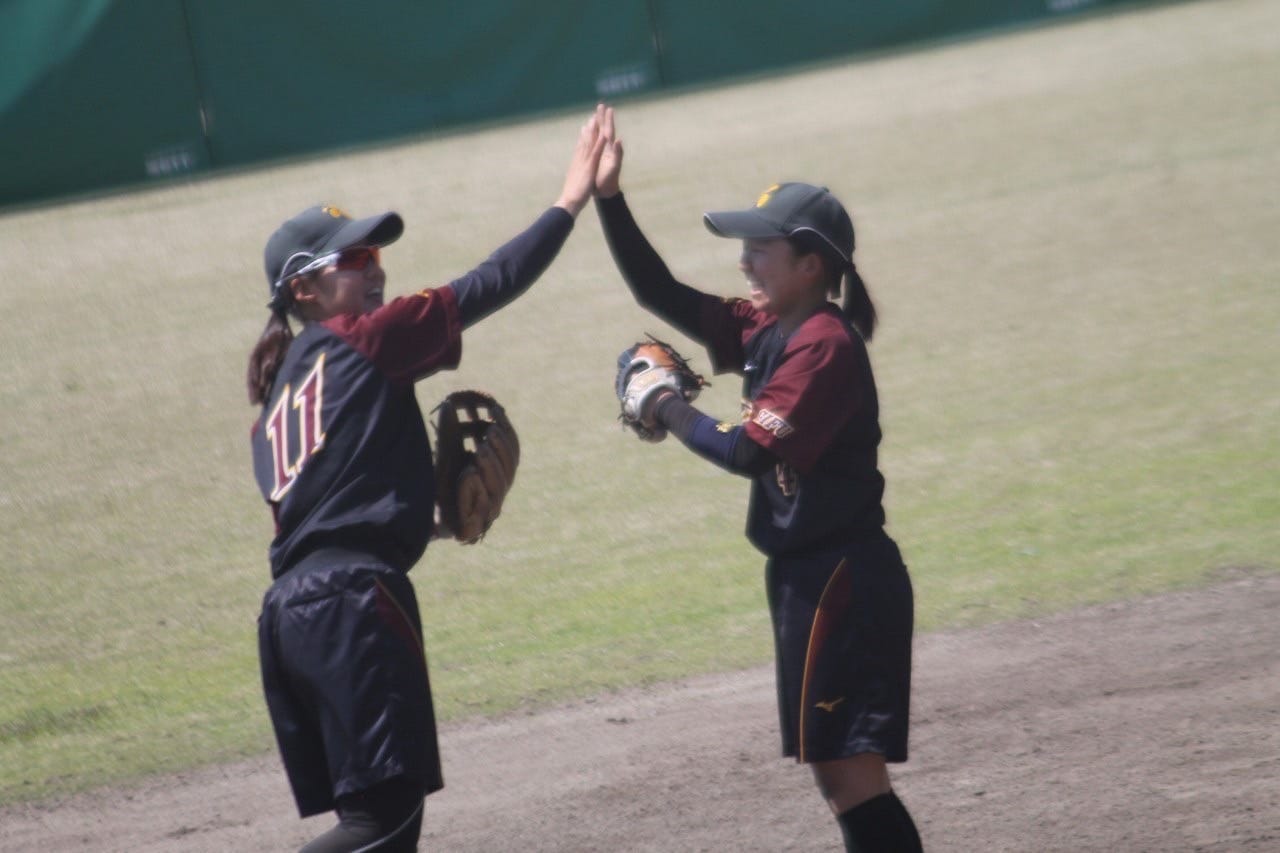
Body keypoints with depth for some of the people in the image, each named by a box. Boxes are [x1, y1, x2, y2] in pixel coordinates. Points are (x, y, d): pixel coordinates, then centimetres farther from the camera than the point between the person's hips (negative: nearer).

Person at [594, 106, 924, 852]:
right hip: (807, 574, 10)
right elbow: (660, 292, 10)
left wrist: (671, 414, -8)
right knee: (836, 770, 13)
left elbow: (751, 451, -23)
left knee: (852, 774, -11)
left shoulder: (826, 345, -17)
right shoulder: (764, 328, 9)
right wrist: (608, 197, 1)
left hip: (844, 579, -10)